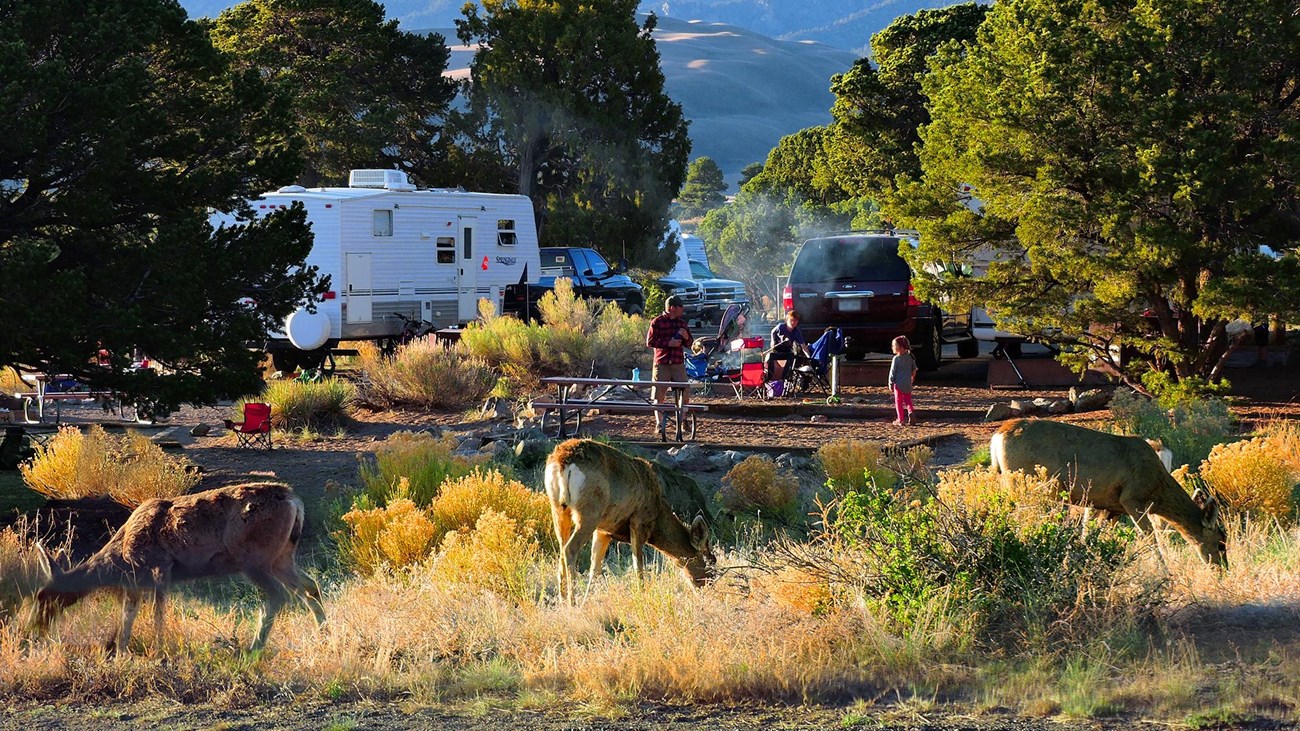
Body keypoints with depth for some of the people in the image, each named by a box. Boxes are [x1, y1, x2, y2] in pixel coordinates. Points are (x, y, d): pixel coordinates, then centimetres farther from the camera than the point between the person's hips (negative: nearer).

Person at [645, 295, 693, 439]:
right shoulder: (657, 322, -2)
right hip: (662, 364, -4)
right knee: (659, 396, -1)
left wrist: (686, 337, -4)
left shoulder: (681, 323, 13)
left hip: (678, 364, 4)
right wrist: (668, 343, -15)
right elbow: (650, 342, -8)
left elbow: (689, 344, 19)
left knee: (685, 395, -3)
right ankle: (659, 423, 8)